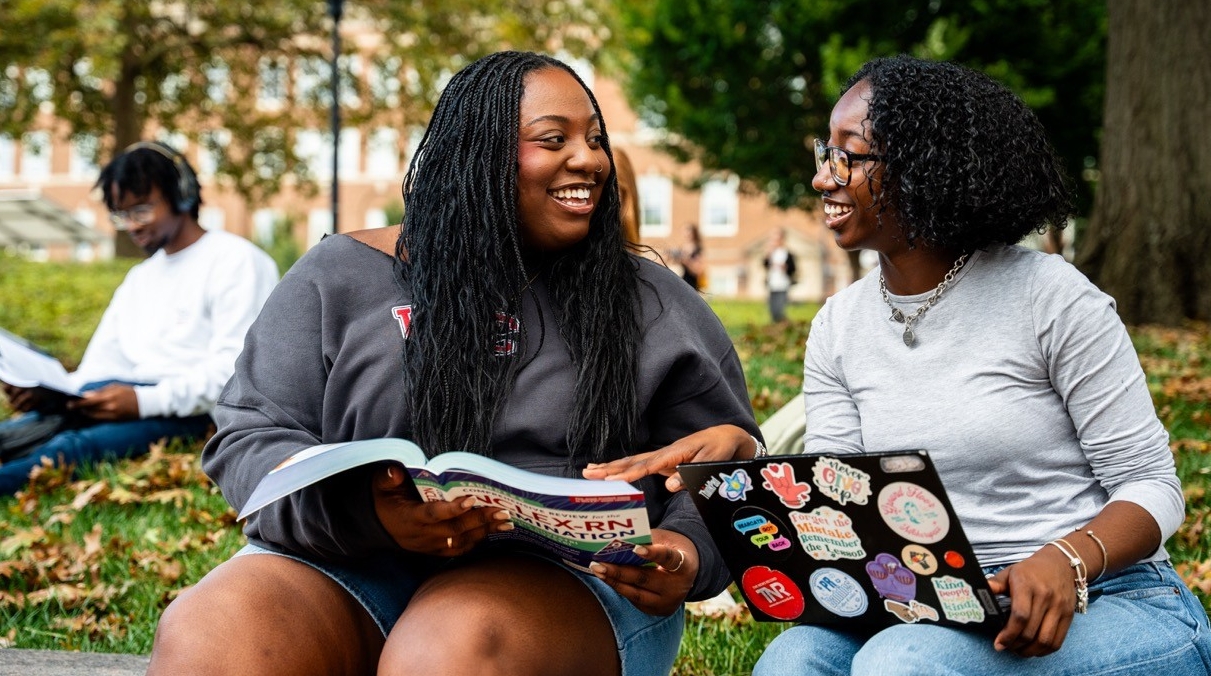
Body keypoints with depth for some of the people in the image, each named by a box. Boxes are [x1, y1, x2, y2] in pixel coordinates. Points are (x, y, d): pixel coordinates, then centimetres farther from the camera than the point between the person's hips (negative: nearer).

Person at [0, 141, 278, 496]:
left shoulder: (235, 261, 1)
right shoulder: (140, 278, 26)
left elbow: (234, 371, -12)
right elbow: (104, 368, 16)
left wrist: (145, 400, -25)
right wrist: (50, 391, -7)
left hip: (199, 416, -8)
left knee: (74, 447, -35)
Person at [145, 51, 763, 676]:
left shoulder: (652, 304, 10)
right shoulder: (341, 276, 7)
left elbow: (724, 460, 12)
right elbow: (248, 437, 4)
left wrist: (689, 555, -12)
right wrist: (359, 510, -18)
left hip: (568, 575, -1)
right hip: (348, 568, 1)